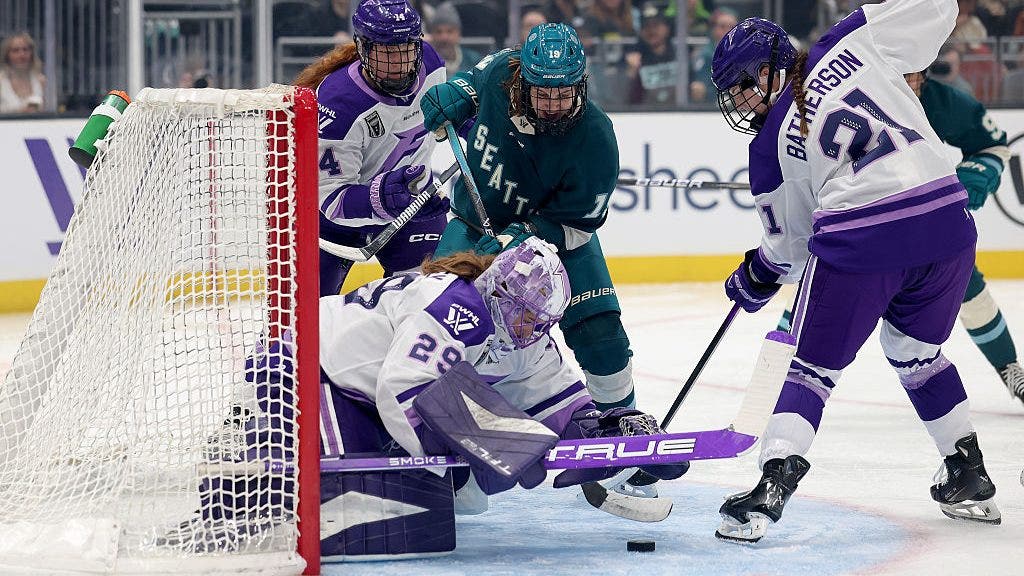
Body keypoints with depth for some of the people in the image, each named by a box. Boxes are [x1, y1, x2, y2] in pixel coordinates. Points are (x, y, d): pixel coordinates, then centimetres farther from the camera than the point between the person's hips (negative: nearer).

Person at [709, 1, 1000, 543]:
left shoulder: (769, 145, 5)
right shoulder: (853, 44, 7)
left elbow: (789, 243, 13)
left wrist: (755, 279, 32)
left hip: (858, 243, -4)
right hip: (947, 223, 4)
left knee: (815, 365, 10)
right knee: (914, 350, 27)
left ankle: (772, 484, -6)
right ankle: (969, 476, 31)